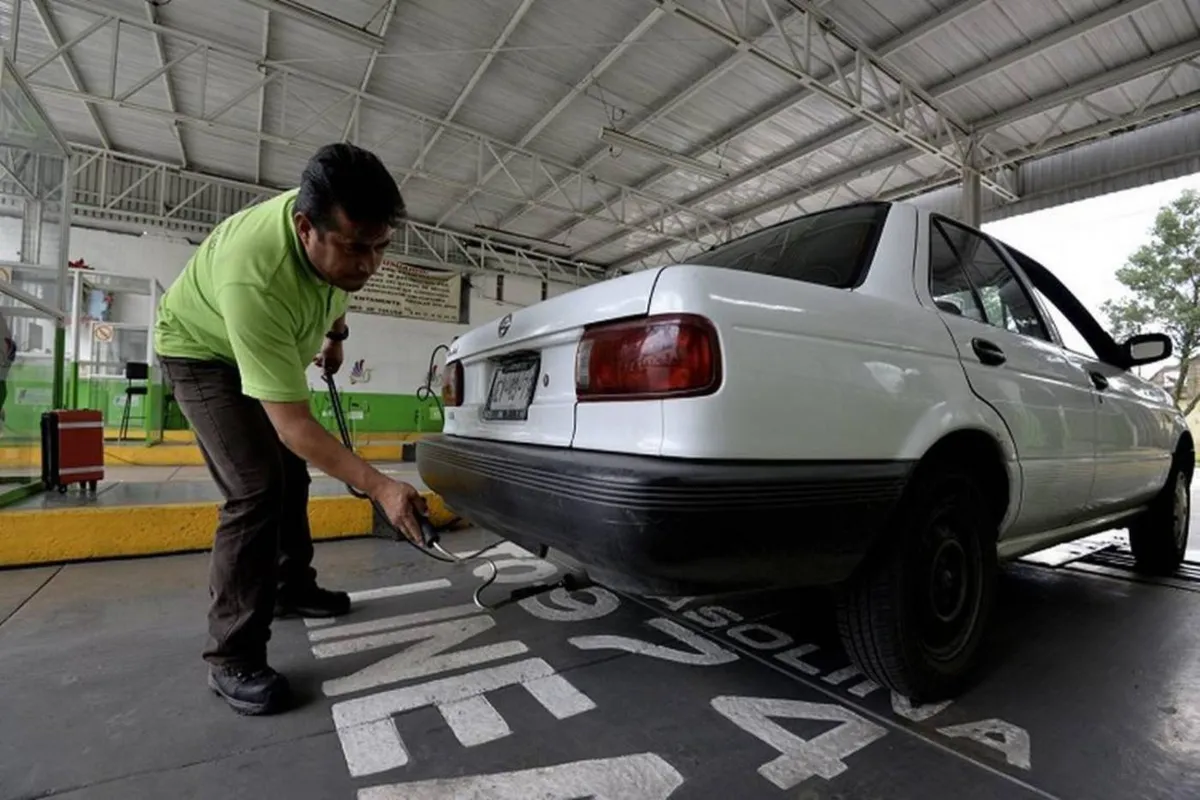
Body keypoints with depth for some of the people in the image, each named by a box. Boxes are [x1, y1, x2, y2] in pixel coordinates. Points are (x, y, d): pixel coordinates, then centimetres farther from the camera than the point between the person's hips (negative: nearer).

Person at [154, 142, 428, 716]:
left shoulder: (341, 229, -23)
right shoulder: (253, 280, -44)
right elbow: (294, 425, -42)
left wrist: (334, 335, 11)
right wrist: (379, 487, -44)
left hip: (274, 346, 8)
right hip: (202, 352, -7)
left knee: (291, 475, 12)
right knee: (256, 491, -20)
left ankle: (293, 588, 31)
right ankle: (232, 659, -6)